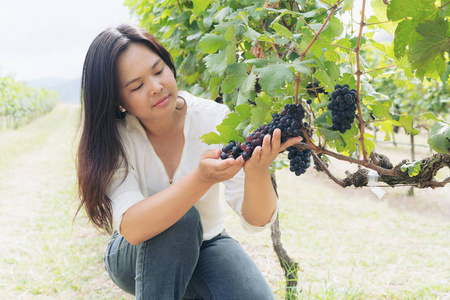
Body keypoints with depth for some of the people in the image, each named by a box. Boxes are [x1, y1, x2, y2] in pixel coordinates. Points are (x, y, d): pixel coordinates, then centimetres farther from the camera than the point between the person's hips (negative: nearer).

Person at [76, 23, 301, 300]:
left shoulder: (215, 119, -18)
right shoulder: (114, 138, -20)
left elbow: (256, 221, -23)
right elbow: (132, 227, -36)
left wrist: (258, 172, -45)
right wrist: (201, 179, -49)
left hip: (205, 245, 2)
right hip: (137, 257, -2)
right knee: (180, 219, -33)